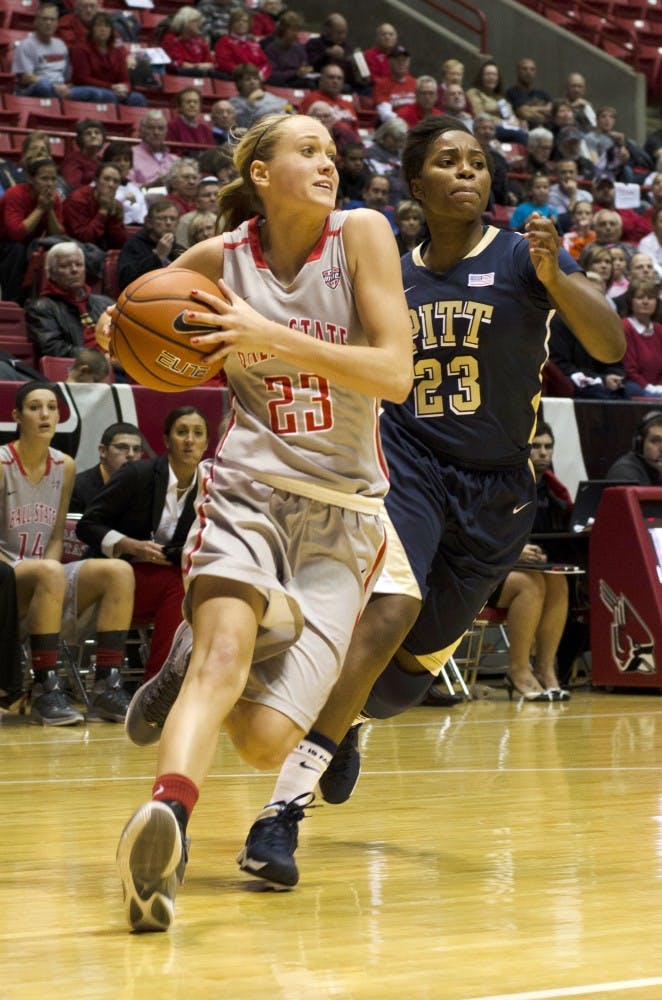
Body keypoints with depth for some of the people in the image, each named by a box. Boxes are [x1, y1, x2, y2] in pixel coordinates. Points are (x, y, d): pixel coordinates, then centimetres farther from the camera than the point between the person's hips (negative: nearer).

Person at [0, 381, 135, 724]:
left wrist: (50, 568, -9)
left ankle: (106, 689, -20)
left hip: (44, 574, 6)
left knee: (118, 571, -17)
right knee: (50, 572, -38)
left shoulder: (65, 466, 8)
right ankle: (45, 692, -34)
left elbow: (56, 537, 11)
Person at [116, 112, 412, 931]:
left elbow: (395, 374, -12)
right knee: (225, 651, -33)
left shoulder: (361, 235, -3)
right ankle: (165, 819, -50)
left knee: (263, 740, -7)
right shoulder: (220, 257, 3)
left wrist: (275, 337, -23)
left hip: (342, 509, 0)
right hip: (247, 486, 0)